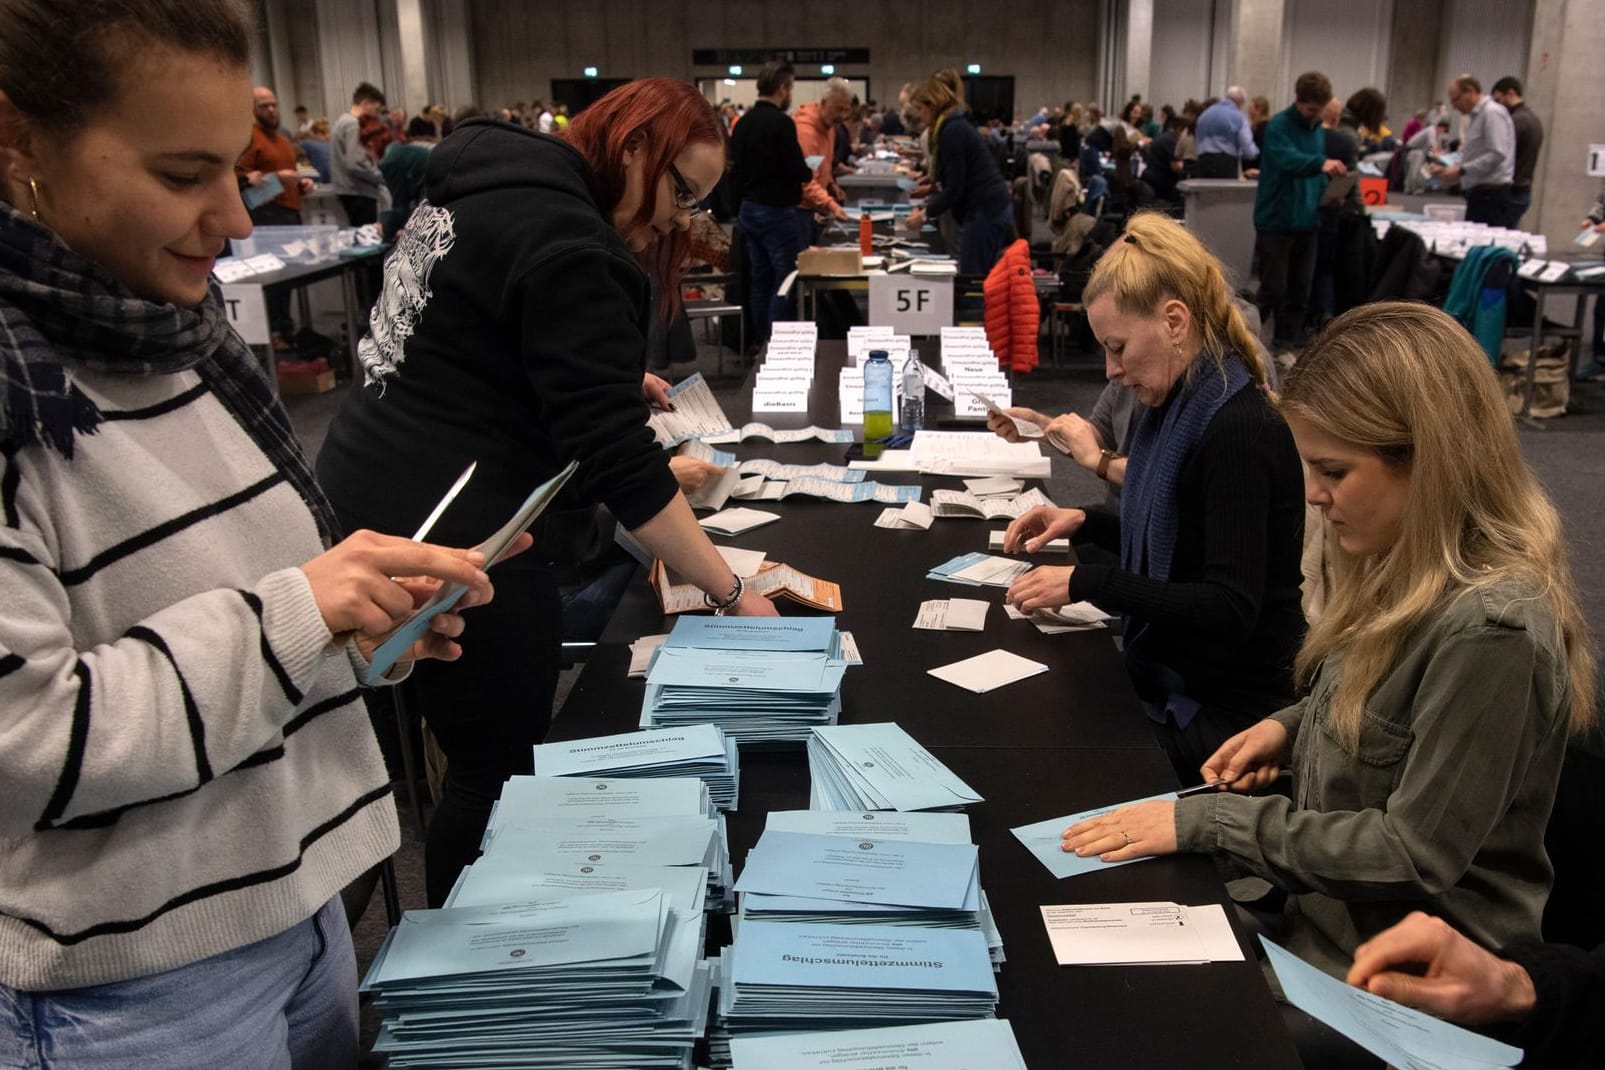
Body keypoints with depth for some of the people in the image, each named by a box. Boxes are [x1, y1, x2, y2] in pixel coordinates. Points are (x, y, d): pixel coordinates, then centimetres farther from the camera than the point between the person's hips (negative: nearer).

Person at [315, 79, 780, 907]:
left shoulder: (488, 187, 12)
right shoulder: (567, 245, -18)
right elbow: (619, 465, -22)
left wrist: (616, 380, 20)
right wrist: (730, 591, -16)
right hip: (455, 540, -10)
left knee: (486, 757, 21)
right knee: (501, 774, 4)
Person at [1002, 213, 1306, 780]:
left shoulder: (1240, 431, -23)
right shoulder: (1182, 408, 6)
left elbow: (1230, 609, -26)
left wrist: (1086, 582, -23)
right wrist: (1083, 522, 4)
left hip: (1228, 711, -8)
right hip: (1169, 680, 8)